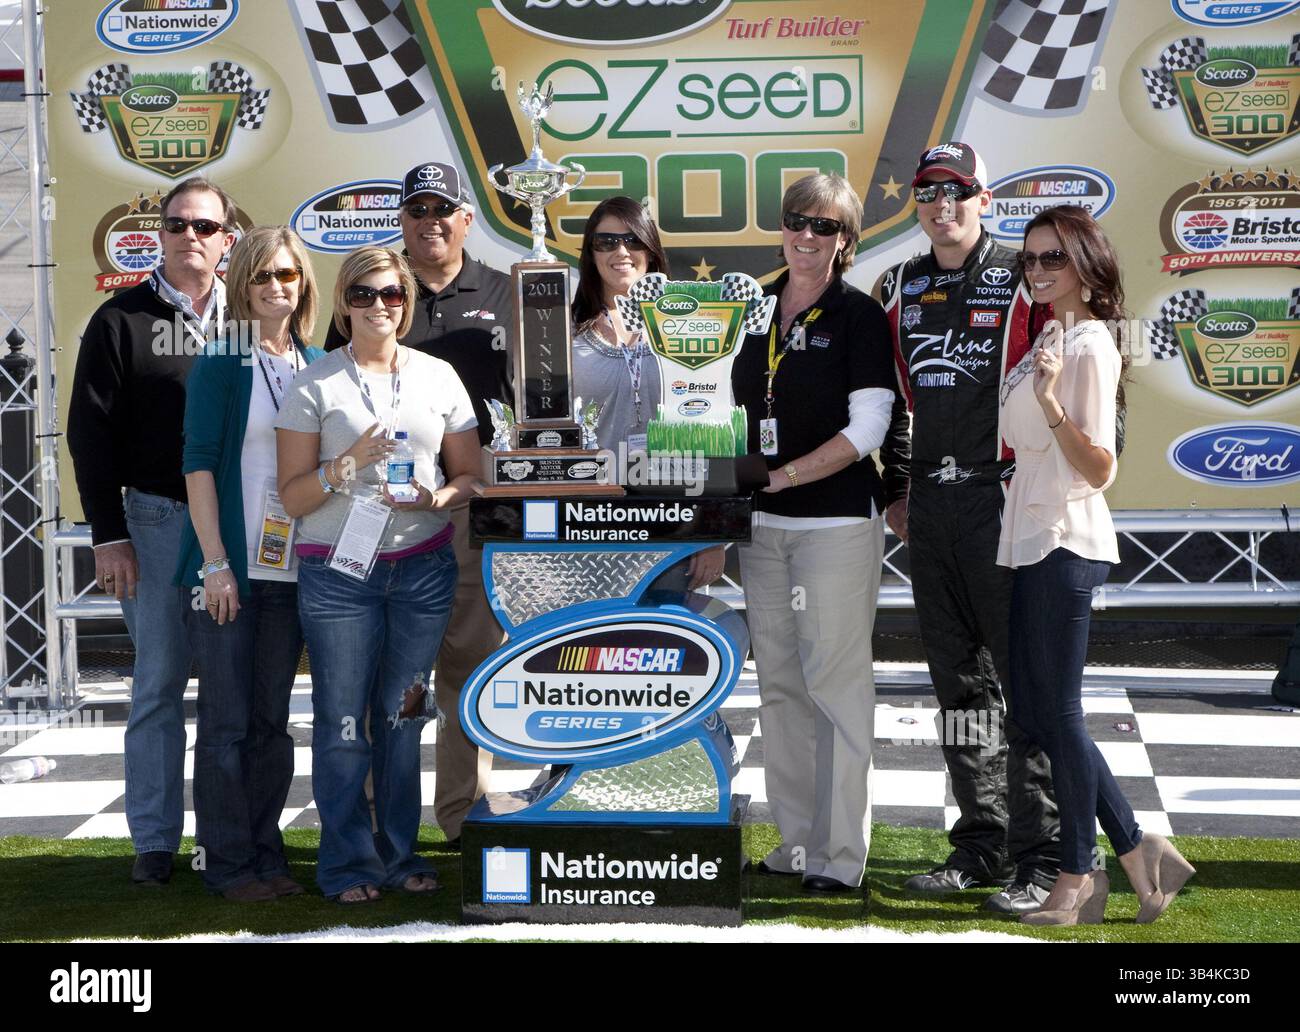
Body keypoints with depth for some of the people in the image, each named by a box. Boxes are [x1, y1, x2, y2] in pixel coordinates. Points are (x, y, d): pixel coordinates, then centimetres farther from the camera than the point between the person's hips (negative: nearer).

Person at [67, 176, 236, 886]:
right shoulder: (121, 321, 1)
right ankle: (154, 840, 10)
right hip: (156, 521, -2)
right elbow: (90, 432, -1)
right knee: (159, 681, 2)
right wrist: (107, 536, -6)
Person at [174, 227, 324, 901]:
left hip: (291, 568, 5)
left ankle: (266, 854, 19)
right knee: (226, 719, -1)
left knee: (272, 718, 10)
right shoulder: (220, 365, -4)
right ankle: (226, 863, 9)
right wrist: (216, 562, -14)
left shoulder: (316, 366, 11)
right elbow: (200, 464, -8)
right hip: (228, 567, -5)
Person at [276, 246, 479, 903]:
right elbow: (292, 497, 0)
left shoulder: (438, 377, 10)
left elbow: (469, 475, 12)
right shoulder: (315, 385, 2)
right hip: (338, 571, -2)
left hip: (423, 569, 2)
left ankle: (399, 854, 19)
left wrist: (435, 498, -9)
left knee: (404, 715, 7)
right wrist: (352, 463, -16)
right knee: (342, 719, -1)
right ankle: (348, 862, 10)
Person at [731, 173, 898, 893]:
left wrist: (784, 476, -17)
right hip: (763, 525, 6)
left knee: (836, 682, -6)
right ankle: (795, 842, 18)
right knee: (779, 684, 9)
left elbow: (867, 429, -12)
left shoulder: (858, 316, -5)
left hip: (837, 520, -6)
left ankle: (842, 854, 0)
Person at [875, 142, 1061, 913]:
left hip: (1003, 496, -6)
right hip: (929, 502, 6)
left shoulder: (1022, 280, -3)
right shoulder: (900, 290, 13)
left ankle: (1039, 858, -1)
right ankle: (981, 843, 19)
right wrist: (897, 489, 16)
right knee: (957, 677, 10)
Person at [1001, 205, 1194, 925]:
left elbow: (1100, 469, -20)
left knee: (1058, 711, -2)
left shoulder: (1089, 346, -14)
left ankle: (1078, 880, 10)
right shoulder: (1050, 336, 14)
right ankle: (1136, 850, 18)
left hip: (1066, 545, -10)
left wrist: (1051, 404, -32)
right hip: (1034, 540, 10)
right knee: (1033, 711, 11)